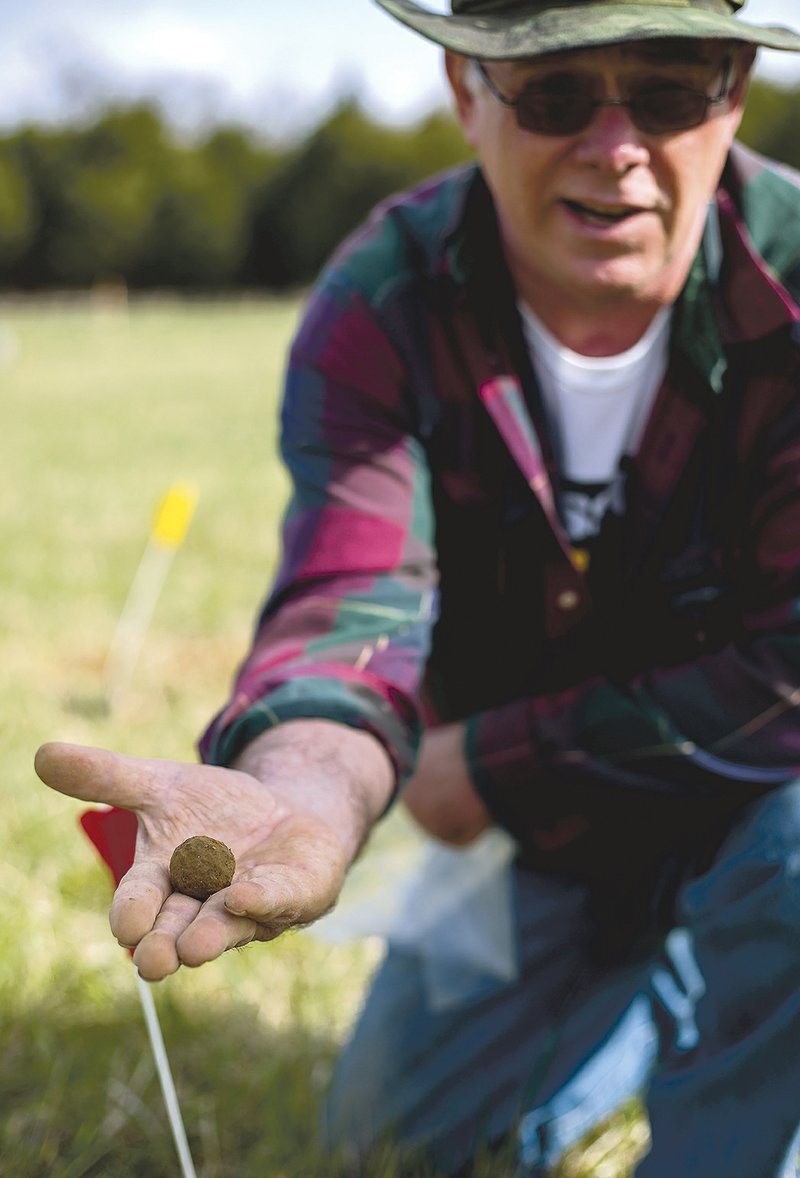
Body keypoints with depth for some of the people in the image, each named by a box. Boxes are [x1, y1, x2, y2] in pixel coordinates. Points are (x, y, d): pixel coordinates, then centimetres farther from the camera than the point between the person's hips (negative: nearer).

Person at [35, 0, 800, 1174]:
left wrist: (490, 759, -22)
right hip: (542, 836, 4)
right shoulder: (379, 309, -19)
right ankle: (661, 994, 38)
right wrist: (304, 790, -56)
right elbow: (351, 601, -32)